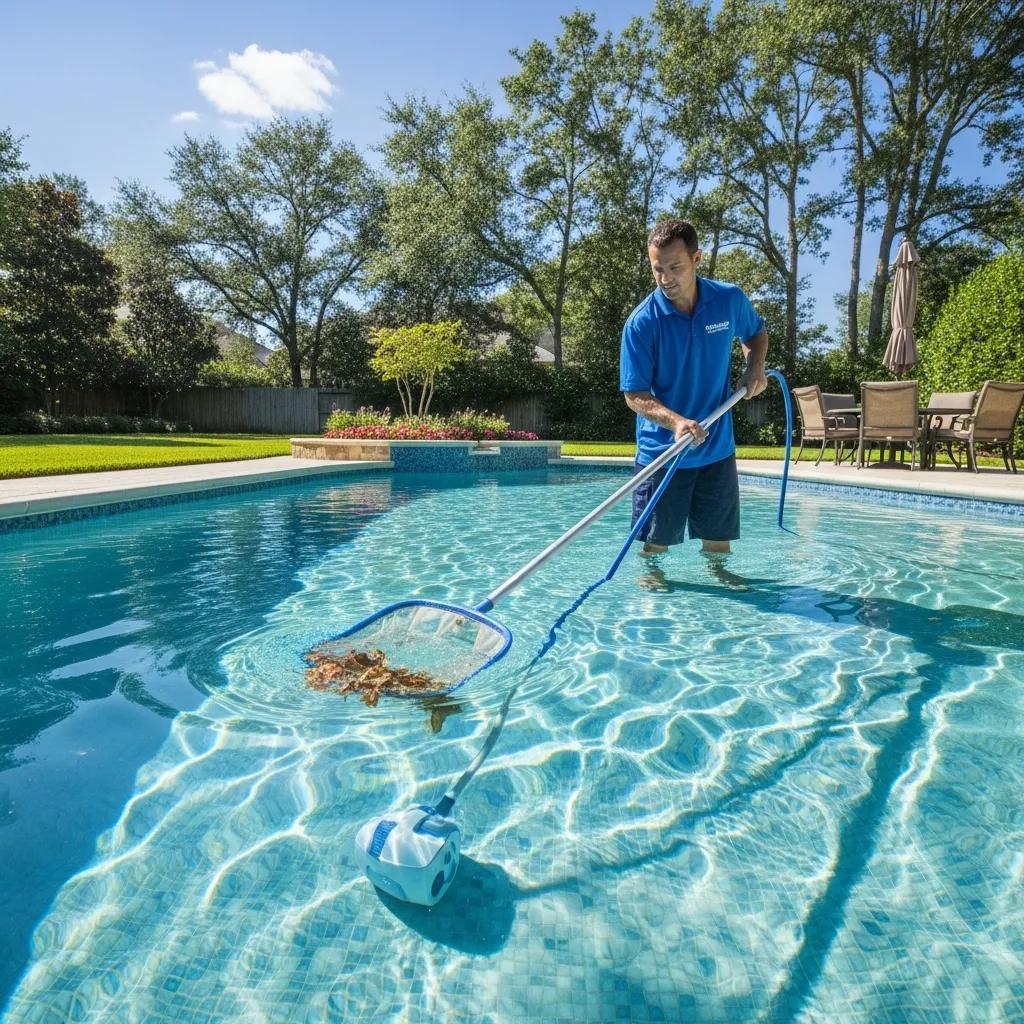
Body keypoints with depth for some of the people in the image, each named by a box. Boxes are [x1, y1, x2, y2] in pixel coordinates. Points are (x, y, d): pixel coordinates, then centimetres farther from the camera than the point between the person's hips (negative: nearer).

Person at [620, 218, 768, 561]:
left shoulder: (731, 300, -3)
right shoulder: (641, 322, -14)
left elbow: (756, 333, 20)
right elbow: (635, 395, -14)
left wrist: (755, 367, 0)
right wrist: (676, 422, -31)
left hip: (717, 449, 3)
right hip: (660, 452, -3)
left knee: (718, 538, 13)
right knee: (656, 542, 6)